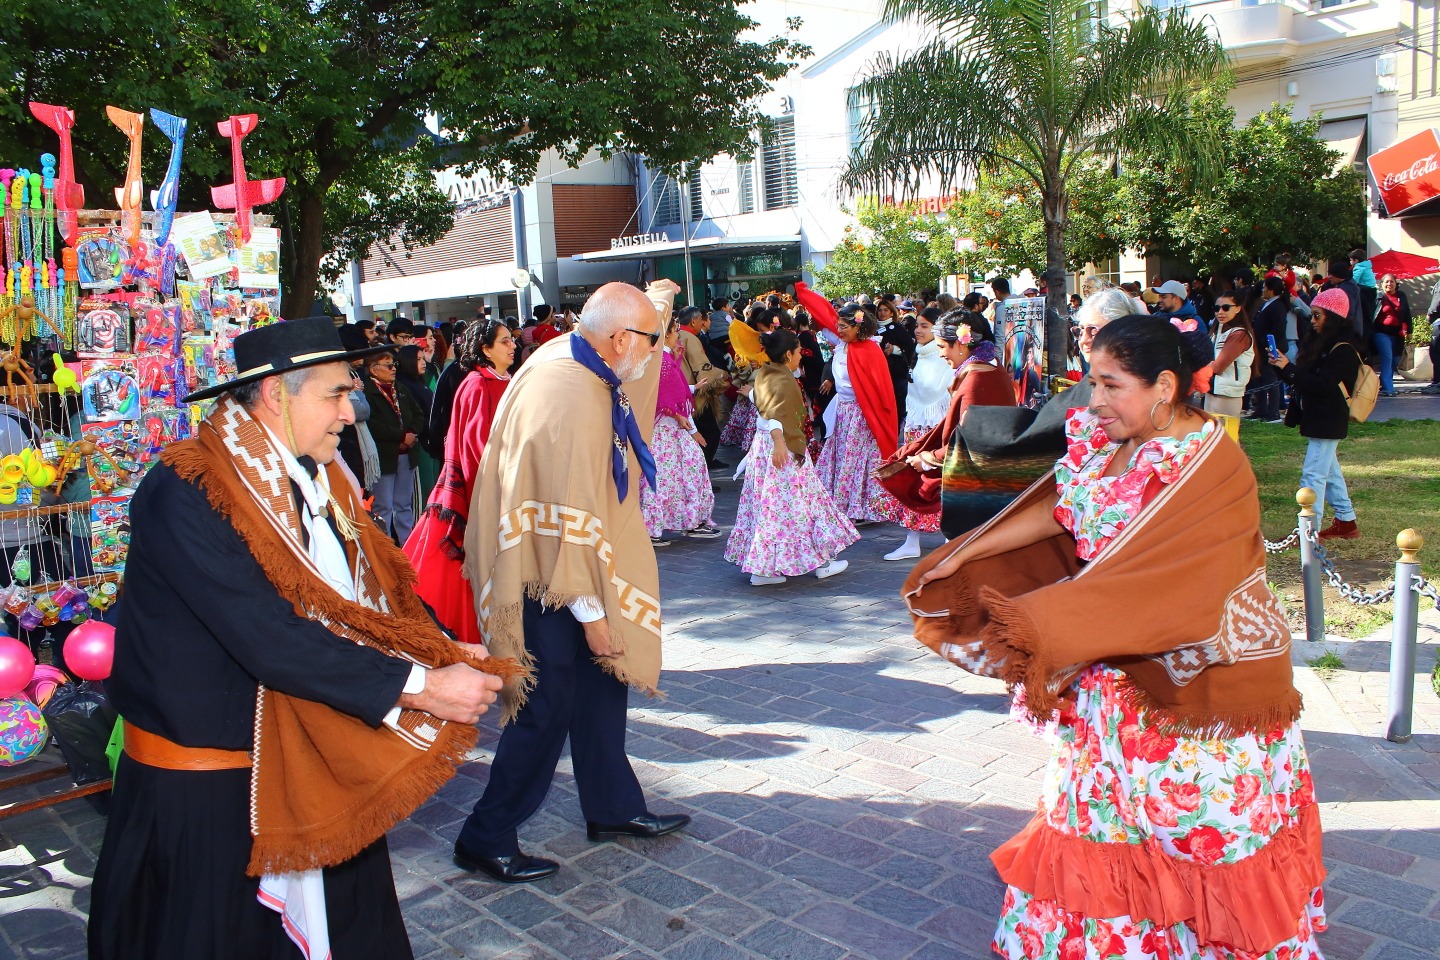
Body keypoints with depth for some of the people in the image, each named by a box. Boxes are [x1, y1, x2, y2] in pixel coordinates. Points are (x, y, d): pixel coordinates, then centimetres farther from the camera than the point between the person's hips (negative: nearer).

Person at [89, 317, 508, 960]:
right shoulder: (185, 493, -23)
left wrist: (445, 652, -14)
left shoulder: (314, 479, 3)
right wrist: (419, 687, -29)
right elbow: (269, 639, -30)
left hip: (312, 760, 7)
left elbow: (379, 583, 3)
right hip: (205, 780, -7)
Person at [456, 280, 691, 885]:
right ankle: (486, 839, 18)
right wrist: (590, 610, -20)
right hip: (554, 582, -10)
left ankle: (614, 808, 35)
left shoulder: (571, 357, 1)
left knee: (602, 689, 18)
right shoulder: (571, 399, -28)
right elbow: (570, 518, -26)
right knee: (547, 710, 2)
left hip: (562, 565, 10)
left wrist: (654, 304, 34)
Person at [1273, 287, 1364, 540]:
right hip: (1319, 419, 10)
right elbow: (1308, 378, 12)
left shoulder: (1343, 350, -17)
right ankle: (1346, 522, 27)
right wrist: (1283, 367, -3)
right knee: (1330, 472, 17)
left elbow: (1322, 384, -24)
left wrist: (1289, 368, -22)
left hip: (1327, 422, -10)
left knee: (1313, 474, -10)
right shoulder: (1323, 344, 13)